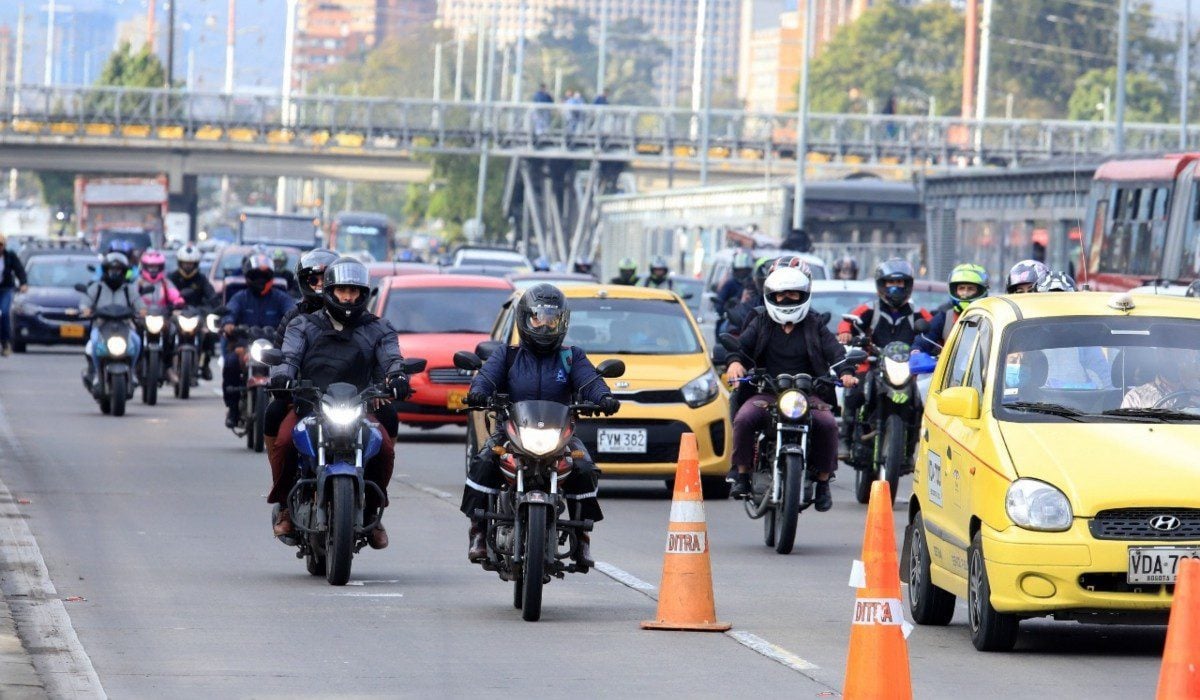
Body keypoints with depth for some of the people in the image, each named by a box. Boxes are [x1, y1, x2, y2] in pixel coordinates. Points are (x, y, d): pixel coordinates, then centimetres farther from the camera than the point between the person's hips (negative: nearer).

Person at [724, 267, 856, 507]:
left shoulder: (814, 327, 13)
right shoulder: (761, 324, 15)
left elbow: (834, 350, 1)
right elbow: (742, 345, 2)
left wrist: (846, 372, -20)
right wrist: (735, 361, -22)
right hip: (766, 393, 0)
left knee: (827, 424, -27)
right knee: (744, 419, -29)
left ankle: (823, 481, -10)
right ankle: (742, 475, -14)